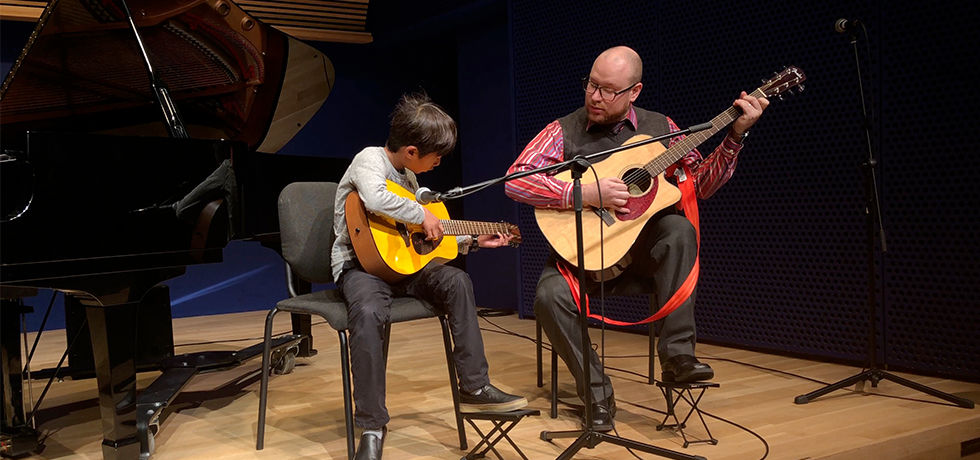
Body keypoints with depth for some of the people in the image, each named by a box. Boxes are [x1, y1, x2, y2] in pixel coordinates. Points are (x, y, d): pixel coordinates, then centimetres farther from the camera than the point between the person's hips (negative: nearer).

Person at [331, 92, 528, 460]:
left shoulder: (408, 176, 16)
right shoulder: (370, 159, -9)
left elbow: (431, 238, 25)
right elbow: (375, 198, -34)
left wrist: (473, 240, 22)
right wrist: (422, 215, -23)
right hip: (360, 264, -7)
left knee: (456, 281, -15)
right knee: (368, 313, -37)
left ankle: (474, 388, -9)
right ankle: (372, 426, -28)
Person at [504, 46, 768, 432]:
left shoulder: (659, 128, 6)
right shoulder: (564, 131, -3)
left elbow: (702, 183, 7)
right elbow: (516, 180, -16)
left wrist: (736, 135, -4)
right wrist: (587, 193, -23)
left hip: (641, 252, 2)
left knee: (678, 229, -29)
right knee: (550, 295, -30)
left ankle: (676, 355, -25)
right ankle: (597, 392, -9)